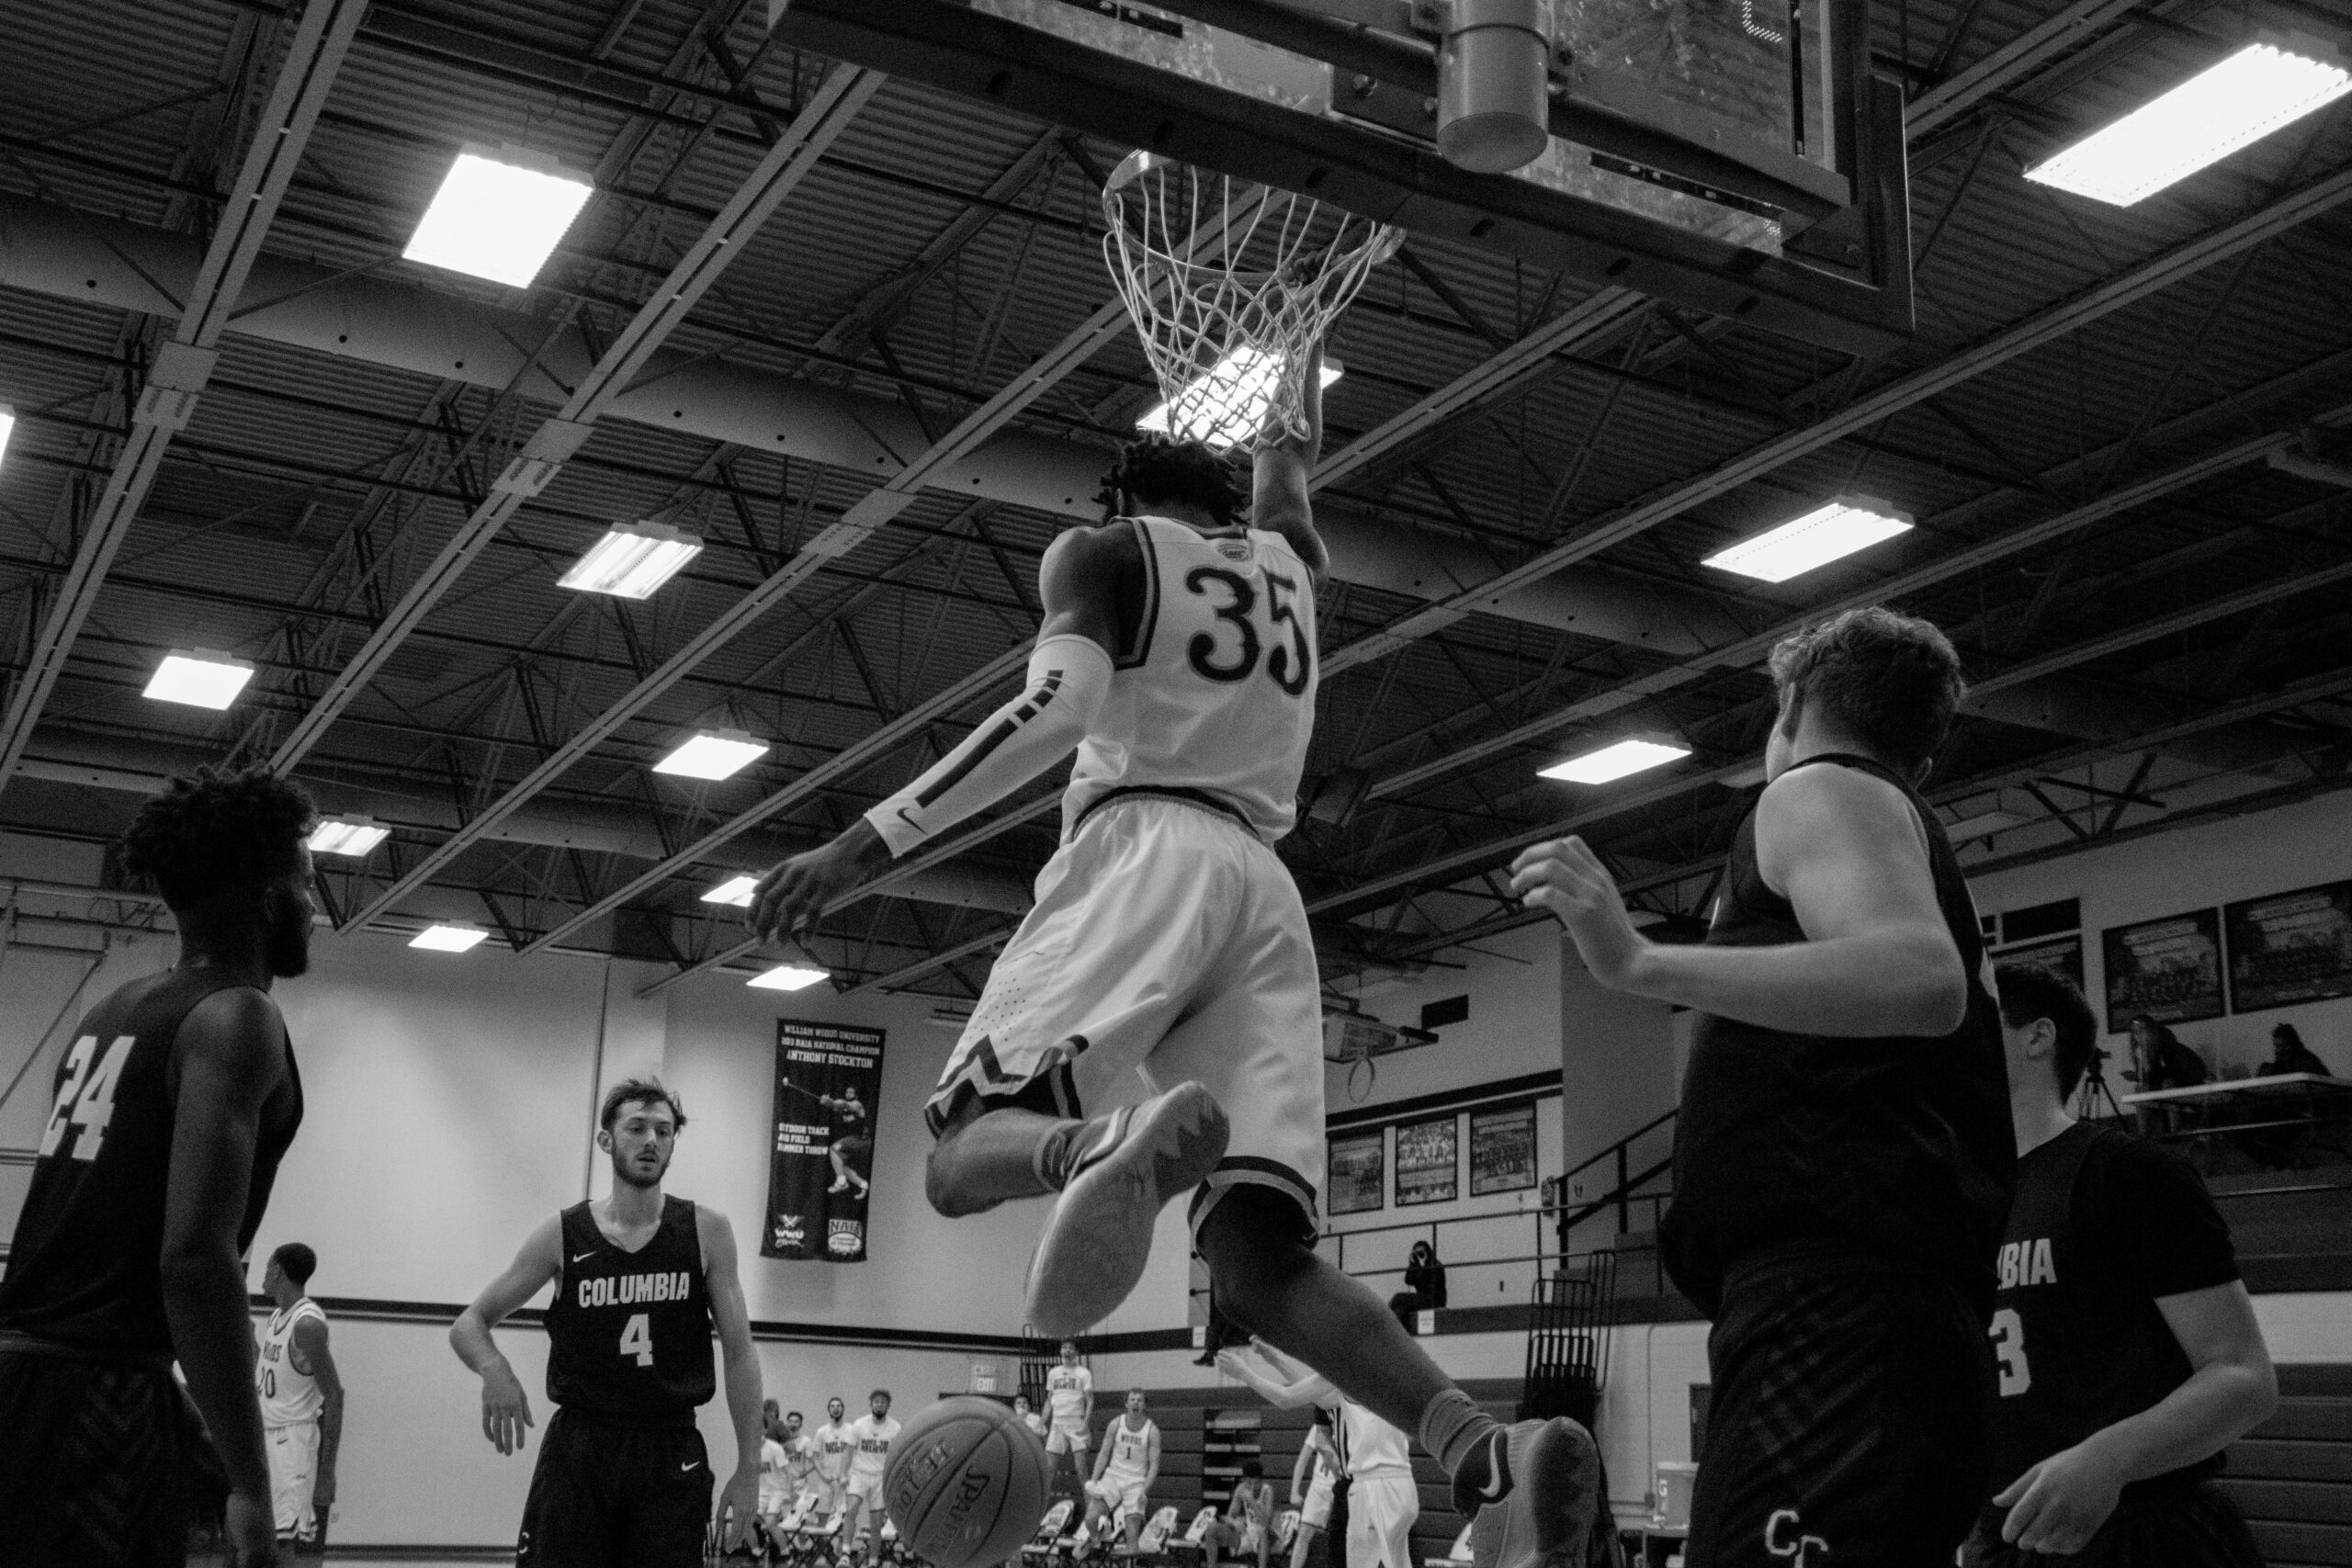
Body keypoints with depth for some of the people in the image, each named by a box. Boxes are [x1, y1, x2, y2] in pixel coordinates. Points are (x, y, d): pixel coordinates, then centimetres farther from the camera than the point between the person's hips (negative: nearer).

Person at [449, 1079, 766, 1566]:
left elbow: (739, 1352, 3)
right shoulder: (563, 1233, 1)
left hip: (673, 1455, 0)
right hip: (577, 1450, 0)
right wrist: (494, 1369, -17)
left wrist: (748, 1468, -3)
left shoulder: (706, 1230, 2)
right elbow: (469, 1324, 7)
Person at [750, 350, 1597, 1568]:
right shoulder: (1284, 558, 29)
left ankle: (1109, 1145, -50)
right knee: (1259, 1260, -5)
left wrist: (867, 842, -11)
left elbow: (1055, 708, -8)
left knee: (965, 1154, -12)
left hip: (1143, 854, -5)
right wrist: (1297, 414, 76)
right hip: (1263, 887, 5)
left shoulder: (1106, 550, 13)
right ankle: (1481, 1451, -32)